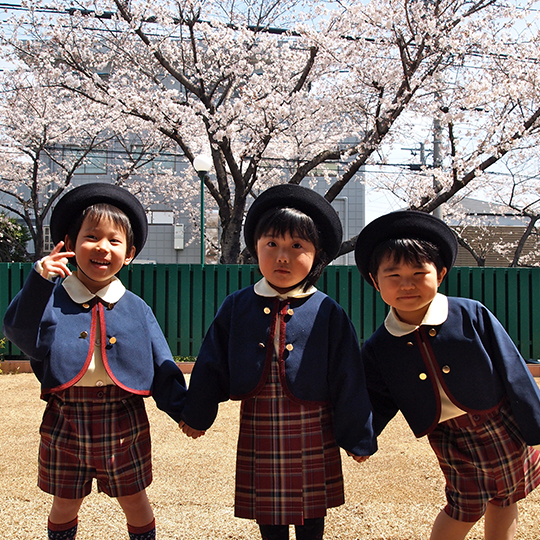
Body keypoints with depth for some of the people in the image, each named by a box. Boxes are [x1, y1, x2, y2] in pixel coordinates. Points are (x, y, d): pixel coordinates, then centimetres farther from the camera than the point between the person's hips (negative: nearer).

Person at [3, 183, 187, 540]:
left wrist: (185, 411, -8)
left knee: (134, 500, 16)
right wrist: (39, 281, -28)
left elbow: (161, 367, -1)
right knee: (65, 504, 18)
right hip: (66, 420, 0)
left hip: (123, 422, 0)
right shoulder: (52, 299, -3)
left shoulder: (136, 309, -1)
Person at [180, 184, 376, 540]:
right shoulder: (237, 307, -2)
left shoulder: (327, 312, -8)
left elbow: (349, 378, -4)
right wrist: (196, 415, 11)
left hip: (313, 433, -1)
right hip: (258, 430, 2)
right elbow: (212, 364, 6)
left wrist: (357, 437, 0)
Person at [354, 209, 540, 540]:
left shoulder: (472, 315, -17)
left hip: (503, 426, 1)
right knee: (467, 508, 8)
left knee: (504, 500, 18)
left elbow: (513, 373, -10)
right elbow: (381, 402, -1)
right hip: (448, 437, 0)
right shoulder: (378, 349, -12)